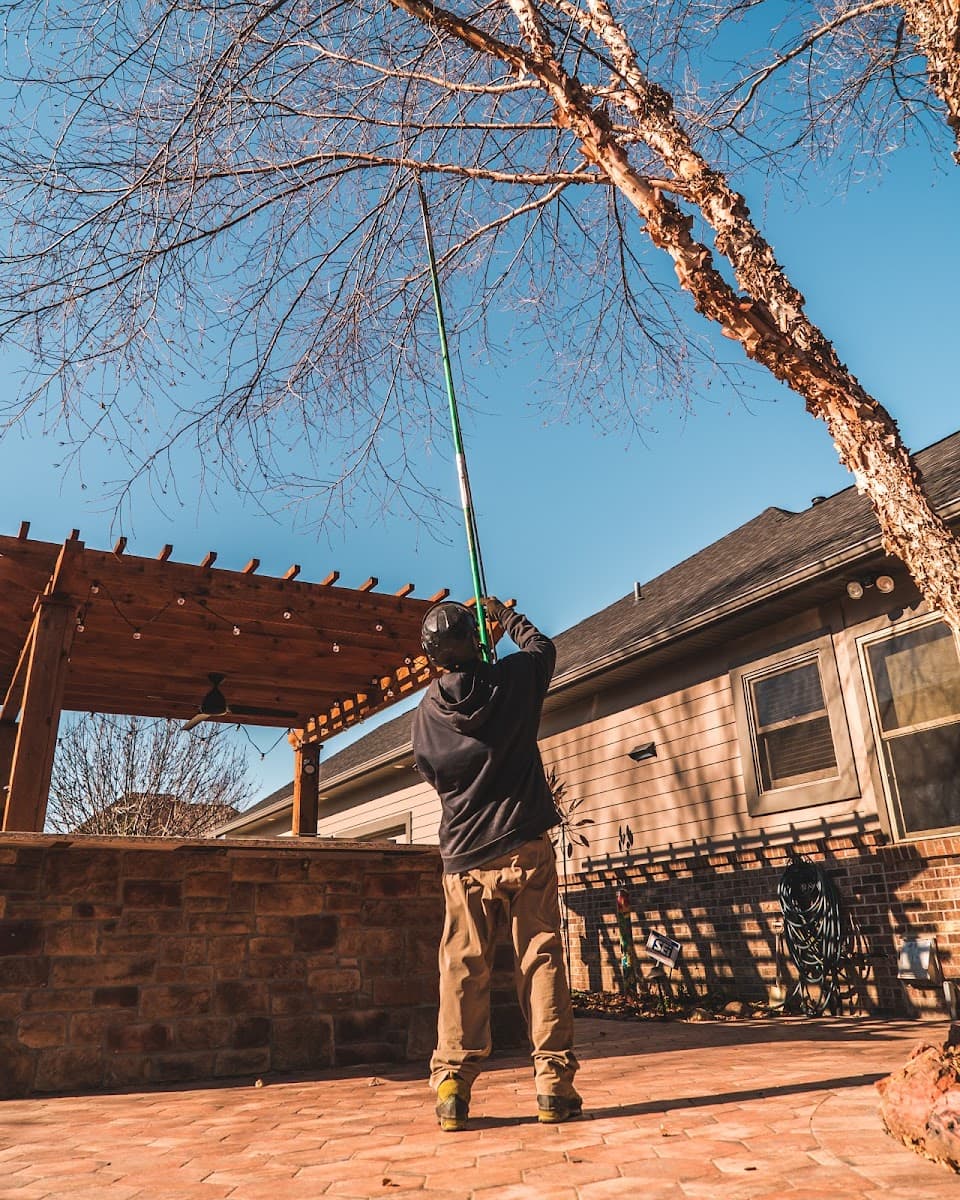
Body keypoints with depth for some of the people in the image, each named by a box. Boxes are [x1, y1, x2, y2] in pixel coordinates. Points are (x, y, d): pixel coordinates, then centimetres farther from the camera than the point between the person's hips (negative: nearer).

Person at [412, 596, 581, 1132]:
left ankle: (453, 1085, 5)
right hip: (525, 847, -1)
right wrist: (505, 614, 33)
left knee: (463, 967, 6)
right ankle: (555, 1083, 6)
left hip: (465, 857, 1)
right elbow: (542, 645, 18)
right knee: (542, 958, 4)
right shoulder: (514, 678, -4)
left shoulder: (429, 711, -1)